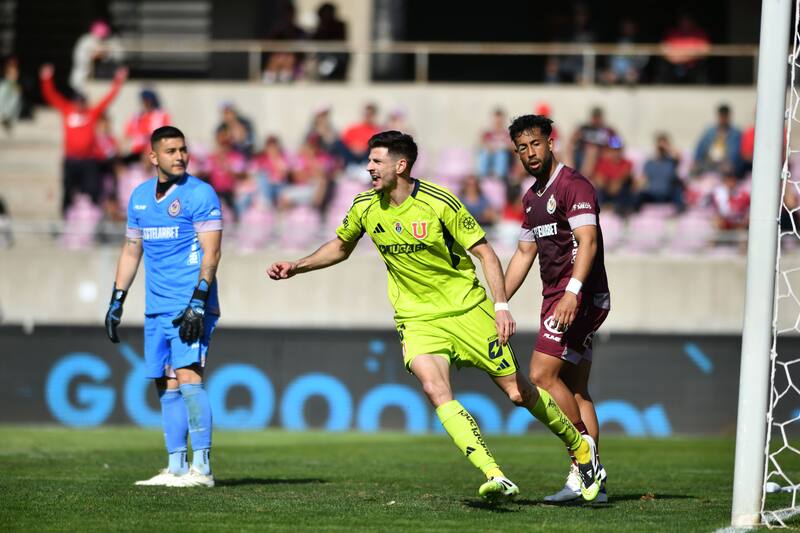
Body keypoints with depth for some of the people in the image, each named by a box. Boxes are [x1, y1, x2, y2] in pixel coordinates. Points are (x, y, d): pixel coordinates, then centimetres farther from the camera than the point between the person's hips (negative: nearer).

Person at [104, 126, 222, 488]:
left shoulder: (199, 194, -6)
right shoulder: (139, 196, 14)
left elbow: (210, 252, -12)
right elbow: (131, 251, 22)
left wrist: (198, 302, -20)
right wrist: (116, 302, 17)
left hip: (192, 308, -7)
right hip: (157, 309, 7)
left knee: (187, 377, -15)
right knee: (167, 387, 6)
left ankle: (202, 467, -14)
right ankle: (176, 468, 9)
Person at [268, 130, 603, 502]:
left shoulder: (440, 202, -15)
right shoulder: (365, 208, -1)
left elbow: (485, 252, -10)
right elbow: (340, 247, 19)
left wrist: (501, 306, -19)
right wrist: (296, 267, 8)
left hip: (467, 309, -3)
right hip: (417, 320, 3)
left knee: (517, 393, 1)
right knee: (435, 390, -25)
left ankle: (580, 446, 29)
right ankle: (495, 479, -30)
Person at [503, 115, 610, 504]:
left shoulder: (573, 186, -11)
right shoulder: (532, 197, 18)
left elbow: (588, 242, -22)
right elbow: (524, 253, 26)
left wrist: (572, 292, -33)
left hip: (578, 298, -9)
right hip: (556, 297, 9)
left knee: (542, 375, -15)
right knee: (575, 390, 5)